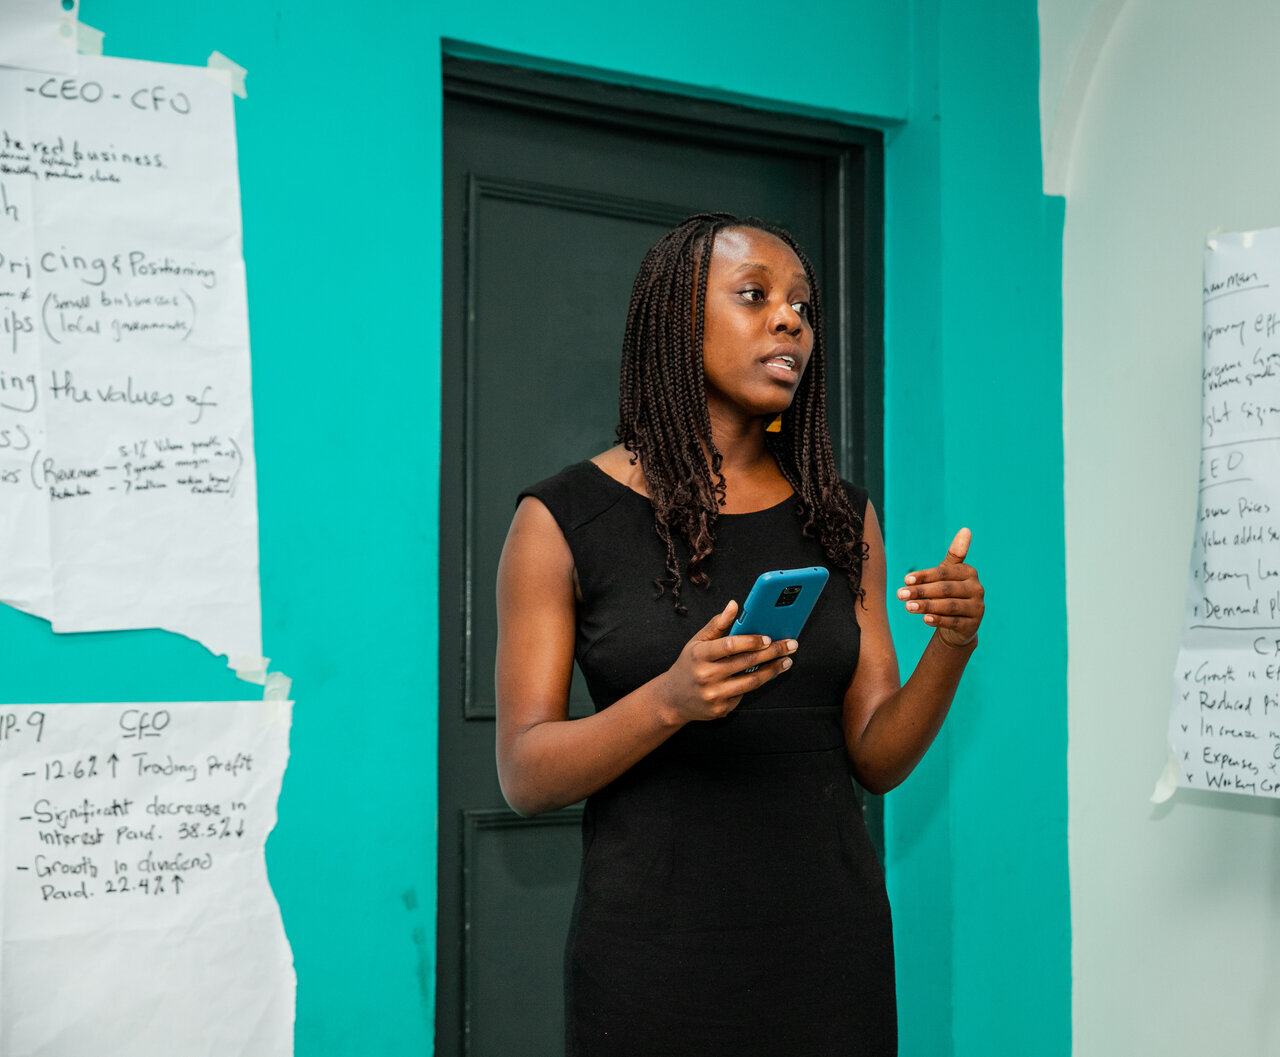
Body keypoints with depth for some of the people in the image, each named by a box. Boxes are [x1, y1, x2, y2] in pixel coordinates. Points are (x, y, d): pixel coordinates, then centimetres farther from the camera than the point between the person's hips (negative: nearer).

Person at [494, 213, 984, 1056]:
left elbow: (876, 758, 5)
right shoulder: (564, 518, -5)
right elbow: (524, 777, -9)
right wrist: (670, 701, -25)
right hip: (655, 947, -3)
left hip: (830, 942, 4)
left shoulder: (842, 518, 5)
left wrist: (951, 649, -13)